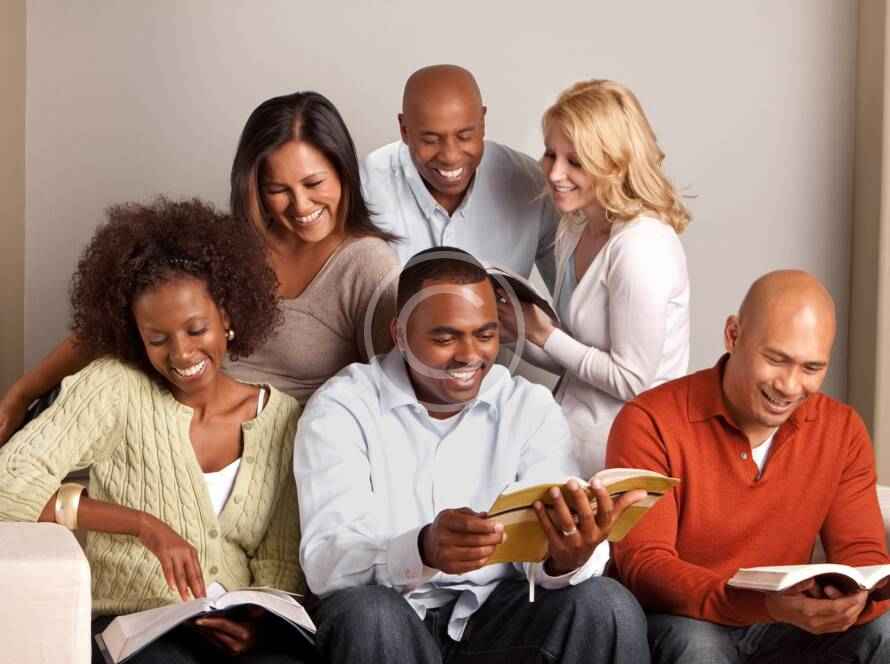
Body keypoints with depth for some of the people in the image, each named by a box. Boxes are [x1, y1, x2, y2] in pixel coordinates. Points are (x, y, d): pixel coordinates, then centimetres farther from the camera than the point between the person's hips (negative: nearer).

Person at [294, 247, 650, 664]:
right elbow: (323, 563, -20)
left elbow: (541, 550, -10)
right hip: (389, 627, -2)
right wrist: (423, 551, -40)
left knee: (607, 606, -24)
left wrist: (569, 559, -35)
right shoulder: (342, 409, -6)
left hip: (497, 618, 2)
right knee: (365, 612, -34)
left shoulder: (532, 409, 3)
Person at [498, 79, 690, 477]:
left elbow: (632, 380, -18)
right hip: (577, 423, 8)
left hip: (618, 448, -8)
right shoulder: (575, 231, 7)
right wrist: (515, 331, -3)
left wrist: (543, 334, -12)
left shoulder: (641, 246, -20)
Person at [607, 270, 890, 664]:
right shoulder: (650, 423, -15)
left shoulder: (842, 430, 1)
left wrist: (853, 597, -28)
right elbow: (643, 565, -21)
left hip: (784, 627, 4)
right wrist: (763, 603, -38)